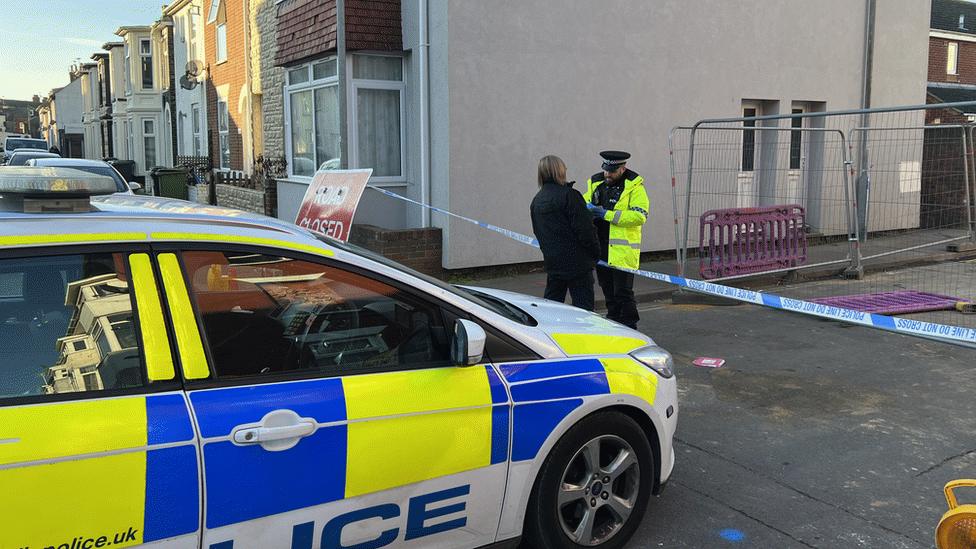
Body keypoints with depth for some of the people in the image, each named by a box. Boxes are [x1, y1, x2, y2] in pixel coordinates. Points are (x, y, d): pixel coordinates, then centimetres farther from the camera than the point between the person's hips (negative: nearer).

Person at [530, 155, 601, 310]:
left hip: (552, 261, 7)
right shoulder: (569, 195, -14)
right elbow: (584, 228, -16)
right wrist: (595, 252, -6)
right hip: (576, 260, -7)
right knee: (583, 304, -2)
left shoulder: (536, 200, 10)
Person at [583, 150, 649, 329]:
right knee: (608, 292, 16)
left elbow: (640, 216, -19)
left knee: (623, 292, -7)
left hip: (622, 251, -6)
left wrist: (606, 214, -20)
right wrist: (588, 208, -6)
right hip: (601, 248, 7)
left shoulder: (634, 186, -7)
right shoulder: (595, 183, 13)